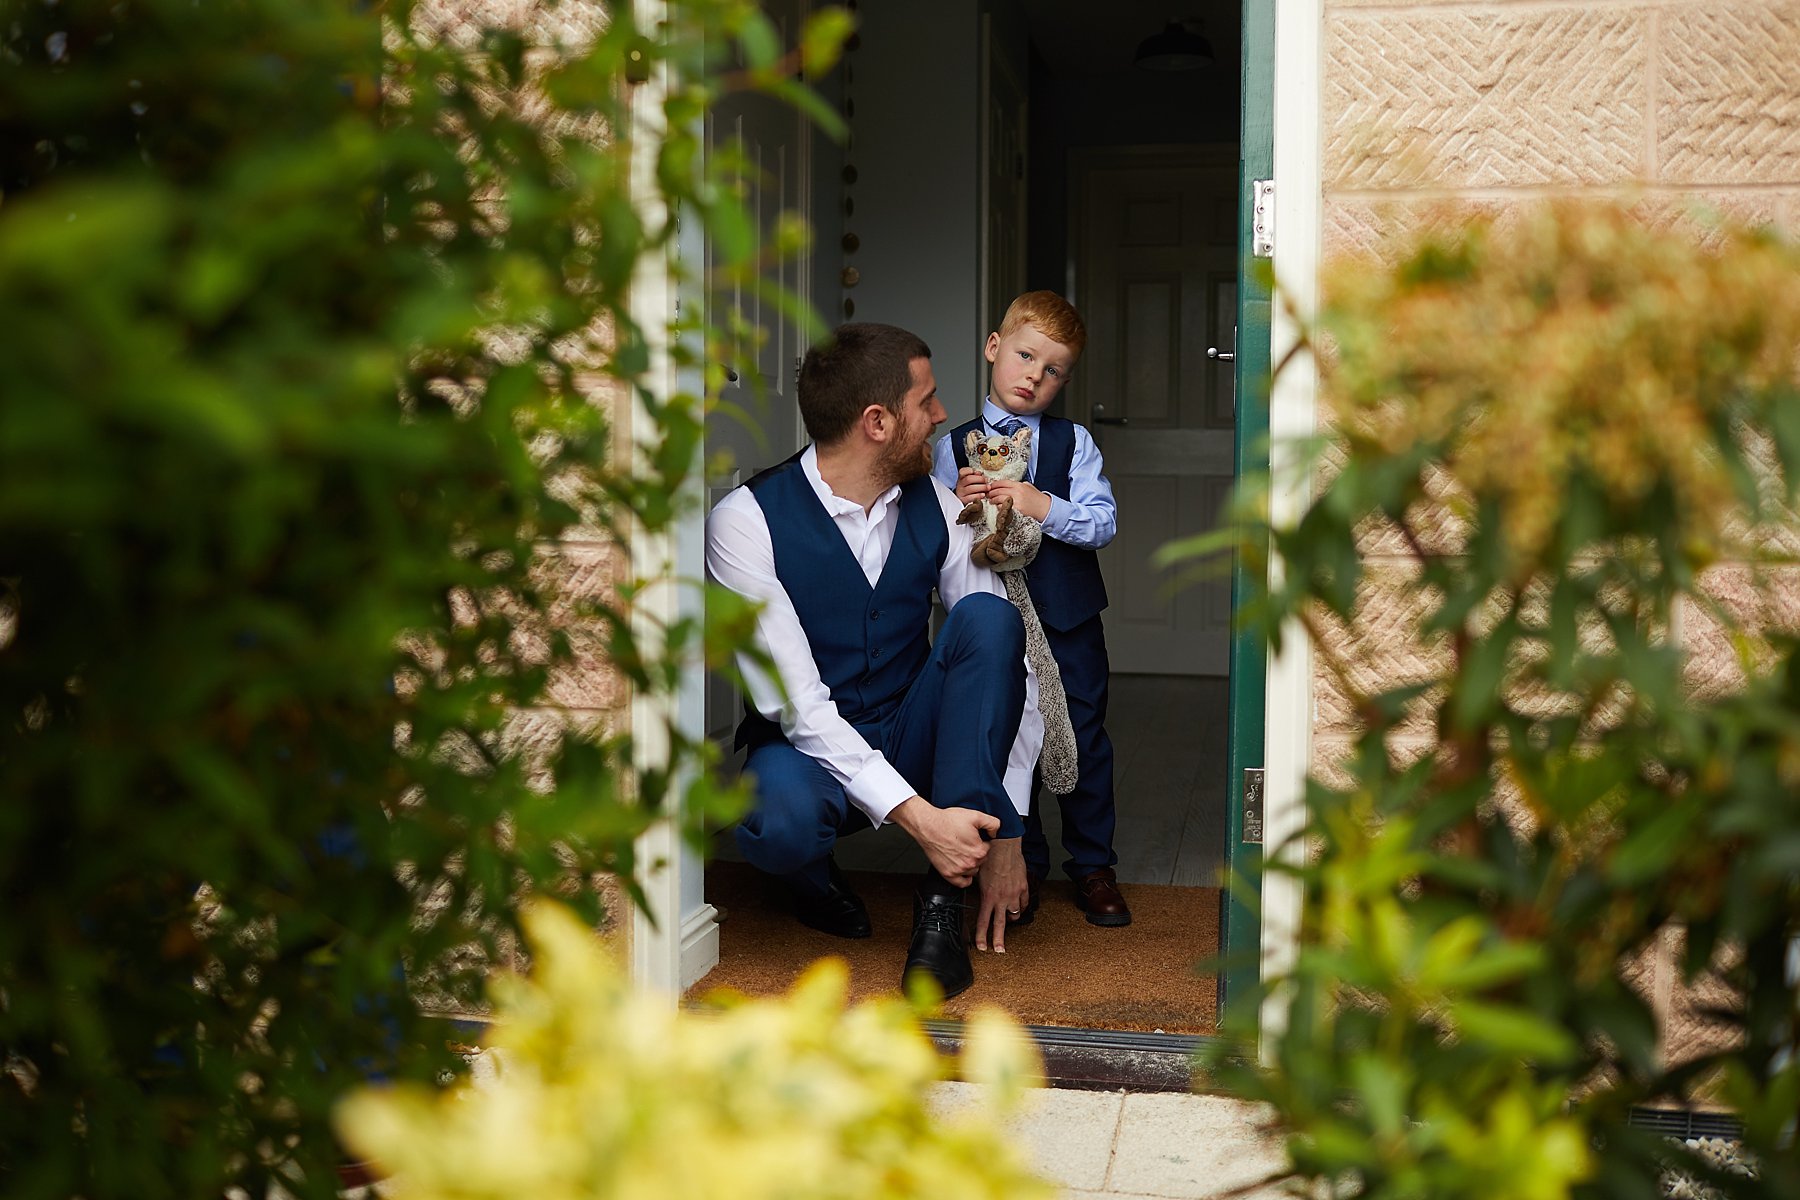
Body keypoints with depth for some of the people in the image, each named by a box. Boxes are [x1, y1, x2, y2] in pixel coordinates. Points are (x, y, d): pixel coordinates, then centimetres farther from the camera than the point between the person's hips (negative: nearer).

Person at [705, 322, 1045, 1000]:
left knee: (987, 616, -24)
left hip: (913, 743, 4)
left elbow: (1010, 659, -6)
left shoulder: (935, 507, -2)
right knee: (781, 819, -40)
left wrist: (1005, 835, -16)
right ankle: (816, 881, 1)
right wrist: (918, 816, -33)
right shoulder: (746, 520, -16)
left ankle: (943, 902, -23)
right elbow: (795, 701, -23)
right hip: (810, 751, -4)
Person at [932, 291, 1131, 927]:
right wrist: (959, 508, -20)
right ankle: (1023, 867, 23)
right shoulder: (953, 448, 0)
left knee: (1084, 740, 7)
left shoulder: (1073, 442, 1)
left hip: (1069, 618, 0)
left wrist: (1043, 506, -22)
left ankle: (1093, 866, 21)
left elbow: (1103, 522, -8)